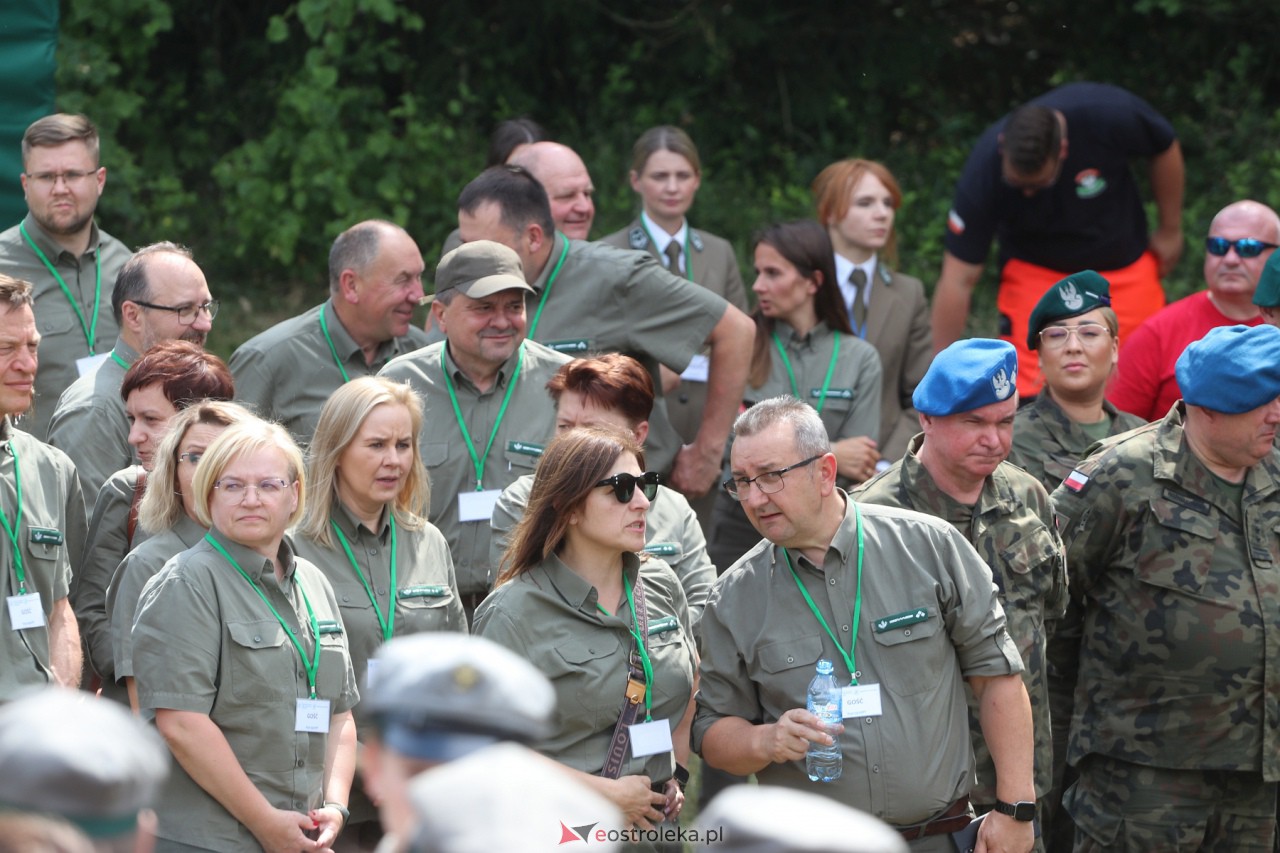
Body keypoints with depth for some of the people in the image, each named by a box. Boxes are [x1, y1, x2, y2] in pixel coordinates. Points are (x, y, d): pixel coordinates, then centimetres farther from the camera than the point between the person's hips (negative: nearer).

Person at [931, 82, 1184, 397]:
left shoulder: (1109, 113, -31)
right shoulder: (985, 168, -29)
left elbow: (1165, 148, -7)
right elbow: (957, 281, -23)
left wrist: (1170, 231, 2)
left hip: (1122, 264, 1)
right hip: (1035, 272, -1)